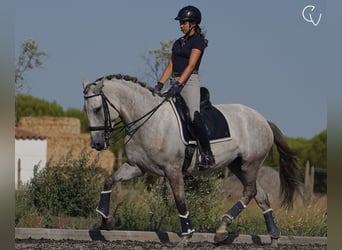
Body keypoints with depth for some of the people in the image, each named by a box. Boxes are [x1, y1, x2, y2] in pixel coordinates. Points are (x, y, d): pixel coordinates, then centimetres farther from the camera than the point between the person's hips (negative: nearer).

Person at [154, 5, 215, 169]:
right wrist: (160, 84, 4)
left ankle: (207, 155, -21)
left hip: (190, 82, -9)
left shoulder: (198, 41, -5)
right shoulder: (178, 43, 19)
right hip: (175, 82, 9)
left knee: (194, 116, -22)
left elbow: (191, 65, -14)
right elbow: (170, 66, 16)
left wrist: (179, 85, -23)